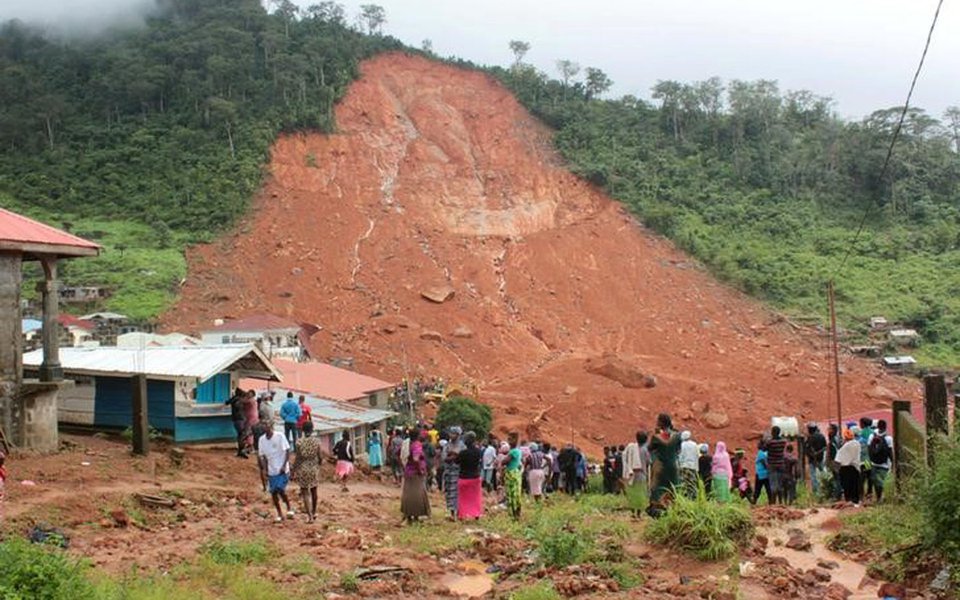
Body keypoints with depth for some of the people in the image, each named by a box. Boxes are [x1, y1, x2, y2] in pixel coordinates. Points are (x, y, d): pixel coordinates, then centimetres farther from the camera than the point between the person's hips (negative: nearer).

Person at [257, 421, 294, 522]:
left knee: (280, 490, -14)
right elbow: (262, 456, 7)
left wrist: (284, 465, -16)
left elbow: (287, 451, -8)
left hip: (282, 470, -5)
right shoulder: (262, 439, 1)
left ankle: (289, 508, 10)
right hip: (271, 471, 5)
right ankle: (279, 514, 19)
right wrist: (264, 470, -1)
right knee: (273, 492, 5)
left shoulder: (280, 436, -11)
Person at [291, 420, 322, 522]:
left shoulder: (299, 442, -12)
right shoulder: (317, 441, -8)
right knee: (313, 491, 19)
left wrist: (293, 471, 0)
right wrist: (319, 464, 17)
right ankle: (313, 512, 33)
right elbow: (320, 457, -4)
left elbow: (298, 458, -10)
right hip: (314, 469, 2)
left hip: (303, 469, -2)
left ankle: (309, 515, -3)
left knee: (305, 492, 5)